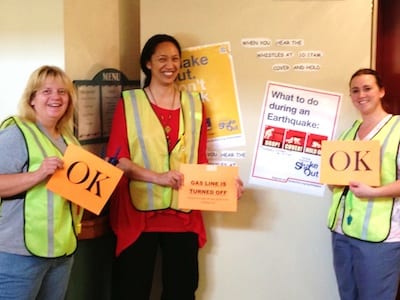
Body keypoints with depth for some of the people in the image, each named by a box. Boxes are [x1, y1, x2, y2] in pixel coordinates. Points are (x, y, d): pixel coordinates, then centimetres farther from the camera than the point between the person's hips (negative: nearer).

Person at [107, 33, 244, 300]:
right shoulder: (129, 103, 0)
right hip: (138, 214, -3)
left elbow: (200, 160, 11)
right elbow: (115, 158, -7)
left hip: (183, 214, 3)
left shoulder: (194, 104, 9)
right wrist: (157, 177, -20)